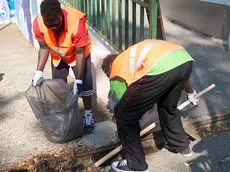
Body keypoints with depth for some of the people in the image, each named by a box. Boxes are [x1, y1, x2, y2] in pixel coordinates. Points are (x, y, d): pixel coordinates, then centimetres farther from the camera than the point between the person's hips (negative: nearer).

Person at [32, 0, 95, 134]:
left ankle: (88, 115, 15)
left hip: (79, 53, -3)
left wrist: (78, 80, -32)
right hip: (57, 56, 3)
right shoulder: (38, 23, -30)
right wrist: (39, 71, -22)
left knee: (85, 84, -2)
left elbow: (80, 53, -32)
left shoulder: (76, 21, -41)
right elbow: (44, 48, -13)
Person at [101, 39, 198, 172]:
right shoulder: (138, 51, 43)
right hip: (185, 60, 7)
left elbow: (129, 107, 29)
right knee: (168, 107, 34)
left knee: (123, 114, 13)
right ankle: (181, 145, 50)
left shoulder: (115, 76, 25)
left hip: (160, 69, -7)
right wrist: (191, 92, 62)